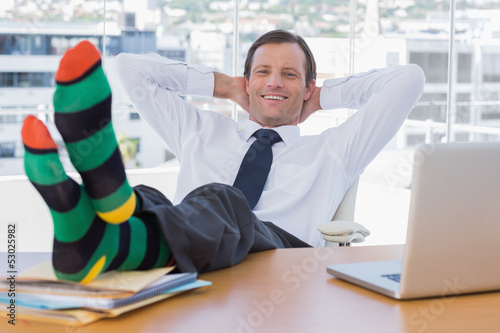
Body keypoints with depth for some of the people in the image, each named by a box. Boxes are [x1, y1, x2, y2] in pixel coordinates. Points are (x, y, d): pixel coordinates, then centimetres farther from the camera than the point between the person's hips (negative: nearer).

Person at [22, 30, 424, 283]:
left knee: (218, 201, -37)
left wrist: (325, 96, 33)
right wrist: (223, 85, 40)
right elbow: (130, 68, 40)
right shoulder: (202, 132, 36)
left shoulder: (331, 151, 29)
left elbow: (409, 79, 24)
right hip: (183, 269, 3)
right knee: (149, 201, -33)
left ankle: (106, 238, -67)